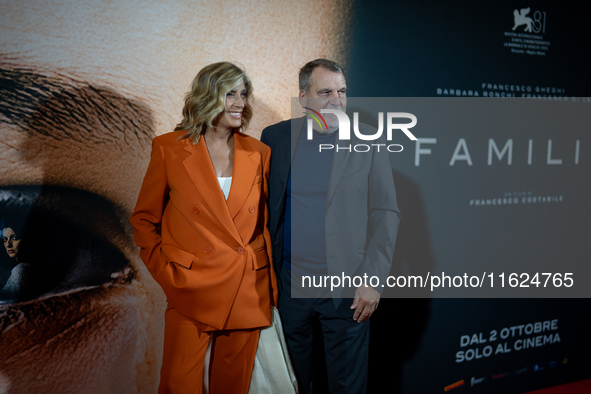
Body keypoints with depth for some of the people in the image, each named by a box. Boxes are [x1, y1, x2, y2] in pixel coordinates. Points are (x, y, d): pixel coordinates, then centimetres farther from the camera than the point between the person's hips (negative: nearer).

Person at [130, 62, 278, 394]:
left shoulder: (259, 153, 5)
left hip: (248, 293, 3)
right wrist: (166, 273, -4)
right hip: (192, 293, -2)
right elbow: (143, 219, 4)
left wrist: (271, 285, 7)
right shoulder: (169, 148, -2)